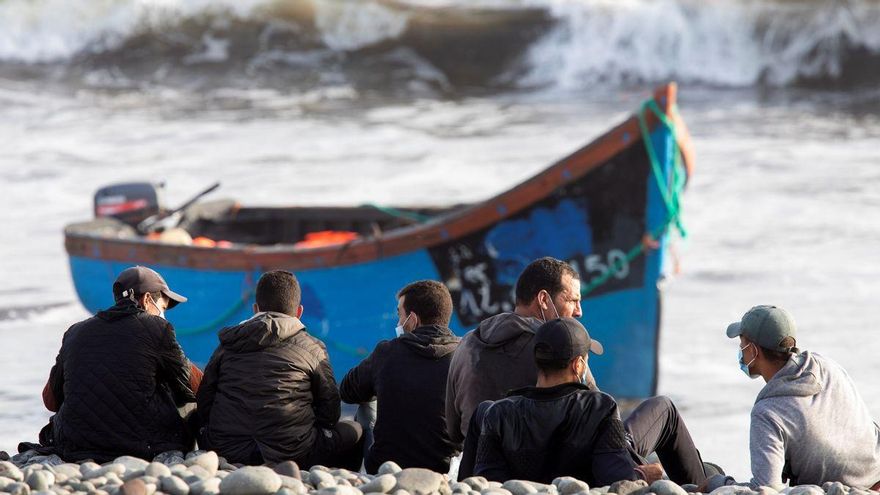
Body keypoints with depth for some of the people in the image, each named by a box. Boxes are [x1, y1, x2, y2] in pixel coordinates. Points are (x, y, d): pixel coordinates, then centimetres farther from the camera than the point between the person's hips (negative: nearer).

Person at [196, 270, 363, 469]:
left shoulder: (227, 346, 13)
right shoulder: (312, 348, 4)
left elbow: (204, 400, 14)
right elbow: (329, 408, 6)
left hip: (226, 452, 2)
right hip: (290, 454, -2)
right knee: (354, 431, 21)